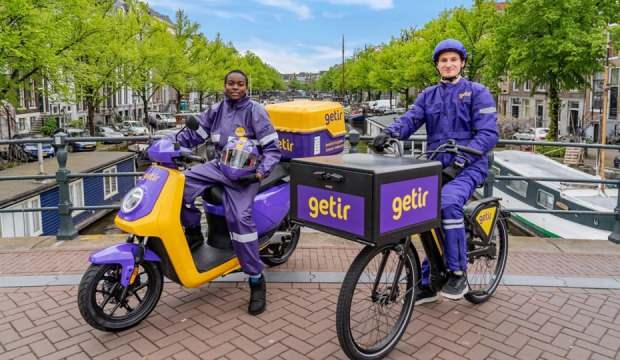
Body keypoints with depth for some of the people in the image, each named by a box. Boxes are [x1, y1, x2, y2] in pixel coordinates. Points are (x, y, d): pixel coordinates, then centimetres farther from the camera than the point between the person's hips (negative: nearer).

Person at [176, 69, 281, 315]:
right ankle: (193, 232, 8)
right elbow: (194, 134, 14)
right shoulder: (216, 111, 10)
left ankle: (256, 280, -11)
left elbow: (272, 148, -6)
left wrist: (261, 172, -21)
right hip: (220, 165, 5)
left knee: (239, 218, -22)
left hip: (244, 172, -5)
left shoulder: (255, 111, -4)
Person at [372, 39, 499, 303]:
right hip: (436, 167, 5)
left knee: (448, 203, -32)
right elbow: (410, 120, -2)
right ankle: (428, 283, 20)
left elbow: (488, 134, -9)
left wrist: (461, 159, -24)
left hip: (468, 167, -4)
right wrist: (390, 132, -25)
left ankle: (458, 274, -17)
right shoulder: (428, 95, 14)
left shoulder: (477, 93, 1)